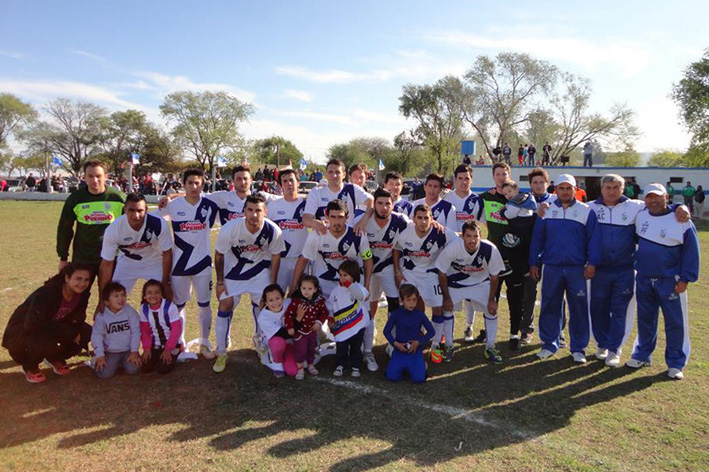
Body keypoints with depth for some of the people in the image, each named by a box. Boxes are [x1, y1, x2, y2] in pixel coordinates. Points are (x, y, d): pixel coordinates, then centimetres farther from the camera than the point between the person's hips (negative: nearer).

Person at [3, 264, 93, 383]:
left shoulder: (81, 294, -14)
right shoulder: (47, 293, -33)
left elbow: (78, 317, 1)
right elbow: (32, 324, -37)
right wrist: (69, 333, -33)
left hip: (51, 326, 6)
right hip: (22, 330, -6)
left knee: (86, 332, -14)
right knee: (46, 342, -36)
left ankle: (55, 358, 12)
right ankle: (29, 367, -1)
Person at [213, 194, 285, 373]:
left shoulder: (273, 231, -26)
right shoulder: (230, 228, -30)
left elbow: (275, 257, -9)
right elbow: (219, 255, -13)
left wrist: (272, 285, -4)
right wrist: (220, 282, -7)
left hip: (260, 268, 1)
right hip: (233, 268, -1)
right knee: (226, 305, -5)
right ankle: (221, 353, 11)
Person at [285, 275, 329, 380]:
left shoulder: (319, 301, -14)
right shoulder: (296, 301, -24)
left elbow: (324, 312, 1)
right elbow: (288, 314, -19)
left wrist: (319, 322, -12)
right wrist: (290, 327, -21)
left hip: (312, 330, 3)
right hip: (299, 331, -3)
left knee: (311, 349, 20)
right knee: (300, 350, -1)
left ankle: (311, 365, 41)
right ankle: (300, 368, 19)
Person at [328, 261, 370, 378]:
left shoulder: (357, 287, -8)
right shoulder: (336, 291, 5)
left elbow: (363, 295, -32)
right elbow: (331, 306, 13)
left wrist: (350, 285, -32)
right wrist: (330, 318, 2)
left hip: (357, 325, -2)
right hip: (341, 327, 3)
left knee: (356, 348, 12)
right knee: (341, 348, 8)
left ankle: (356, 367, 28)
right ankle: (340, 366, 27)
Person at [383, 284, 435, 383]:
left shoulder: (420, 315, -4)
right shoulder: (396, 314, -5)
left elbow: (431, 331, 2)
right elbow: (386, 331, 3)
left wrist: (419, 342, -11)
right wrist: (395, 343, -12)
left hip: (415, 350, 0)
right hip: (400, 349, 1)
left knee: (418, 378, -16)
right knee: (392, 377, -15)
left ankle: (421, 364, 17)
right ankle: (402, 367, 17)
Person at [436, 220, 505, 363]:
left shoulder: (490, 250, -29)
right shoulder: (451, 248, -32)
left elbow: (494, 277, -11)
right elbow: (442, 274, -16)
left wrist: (491, 299, -7)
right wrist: (446, 298, -11)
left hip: (481, 283, 1)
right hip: (455, 283, -1)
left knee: (492, 310, -5)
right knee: (446, 309, -6)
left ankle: (490, 348, 14)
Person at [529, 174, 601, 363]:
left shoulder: (586, 211, 2)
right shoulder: (546, 211, 6)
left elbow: (594, 239, 1)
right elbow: (537, 239, 8)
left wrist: (592, 263, -7)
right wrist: (534, 263, 6)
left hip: (577, 269, -1)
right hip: (551, 268, 1)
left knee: (579, 309, 4)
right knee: (549, 308, 7)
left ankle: (578, 348, 17)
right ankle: (549, 344, 20)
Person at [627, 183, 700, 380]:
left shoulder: (681, 221, -8)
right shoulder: (639, 216, 3)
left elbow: (691, 251, -6)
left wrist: (686, 278, -9)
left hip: (670, 281, -4)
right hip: (644, 279, 4)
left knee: (675, 322, 4)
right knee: (645, 319, 14)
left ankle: (676, 363, 16)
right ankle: (642, 355, 28)